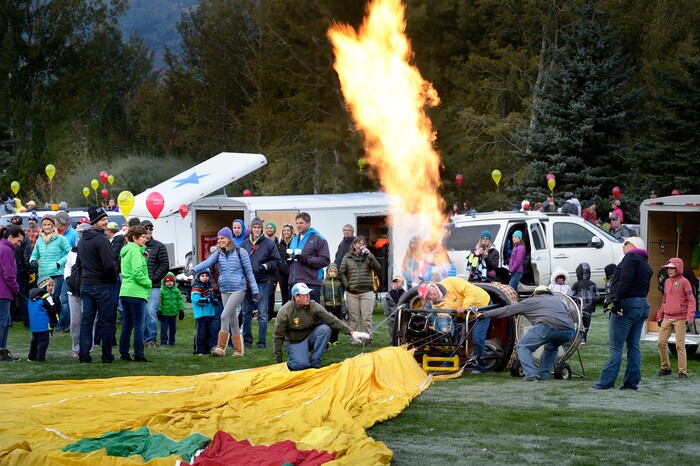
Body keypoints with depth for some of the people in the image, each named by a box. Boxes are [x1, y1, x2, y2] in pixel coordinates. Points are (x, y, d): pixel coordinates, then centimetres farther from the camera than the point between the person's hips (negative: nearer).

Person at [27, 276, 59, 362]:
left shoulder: (32, 297, 16)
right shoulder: (46, 297, -11)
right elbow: (53, 310, -12)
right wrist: (55, 322, 3)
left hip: (33, 325, 8)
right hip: (43, 325, -8)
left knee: (35, 339, 19)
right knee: (43, 340, -4)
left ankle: (31, 356, 25)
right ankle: (41, 357, -7)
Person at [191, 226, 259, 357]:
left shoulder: (240, 253, -3)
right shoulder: (218, 254, 7)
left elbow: (249, 272, 0)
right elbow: (207, 263, -11)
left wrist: (255, 290, -1)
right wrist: (195, 269, -31)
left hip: (238, 290, -5)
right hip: (224, 291, 5)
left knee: (224, 316, -15)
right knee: (232, 320, 8)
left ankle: (221, 348, -11)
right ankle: (238, 350, 15)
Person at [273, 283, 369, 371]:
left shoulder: (314, 306, -13)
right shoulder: (285, 312, -20)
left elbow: (332, 320, -20)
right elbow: (277, 336, -14)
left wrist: (351, 332, -32)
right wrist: (278, 361, -15)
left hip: (310, 338, 4)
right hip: (295, 342, -4)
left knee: (325, 328, -26)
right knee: (301, 365, -32)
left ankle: (314, 364, -16)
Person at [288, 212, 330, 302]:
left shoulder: (318, 239, -1)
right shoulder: (294, 240, 21)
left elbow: (325, 260, -10)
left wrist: (306, 260, -19)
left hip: (311, 284, -7)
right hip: (294, 283, 7)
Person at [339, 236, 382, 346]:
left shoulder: (368, 257, 7)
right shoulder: (347, 258, 8)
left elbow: (378, 270, -4)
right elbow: (342, 273, 8)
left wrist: (370, 256, -12)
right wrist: (347, 285, -2)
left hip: (367, 291, -1)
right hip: (352, 293, 1)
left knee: (367, 317, -1)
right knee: (353, 317, 4)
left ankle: (368, 338, 5)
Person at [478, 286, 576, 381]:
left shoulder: (531, 301, 24)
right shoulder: (558, 300, 36)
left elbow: (507, 310, 28)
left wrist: (484, 314, 35)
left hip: (548, 327, -5)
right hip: (569, 331, 5)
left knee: (523, 346, 12)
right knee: (551, 348, 34)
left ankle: (530, 374, -5)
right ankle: (544, 374, 23)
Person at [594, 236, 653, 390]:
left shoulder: (631, 257, -7)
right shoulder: (645, 265, 21)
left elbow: (625, 281, -19)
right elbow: (645, 288, 18)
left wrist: (617, 301, -23)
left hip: (627, 304, -9)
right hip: (643, 305, 9)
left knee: (616, 347, -9)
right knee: (633, 346, 11)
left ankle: (606, 382, -11)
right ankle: (632, 382, 10)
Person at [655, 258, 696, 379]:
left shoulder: (684, 282, -5)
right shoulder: (667, 282, 14)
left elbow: (691, 300, -9)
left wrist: (690, 317, -17)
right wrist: (660, 316, 19)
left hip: (680, 319, -6)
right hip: (667, 318, 6)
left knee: (680, 345, -8)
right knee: (661, 342, 1)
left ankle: (682, 371, -4)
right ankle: (665, 368, 14)